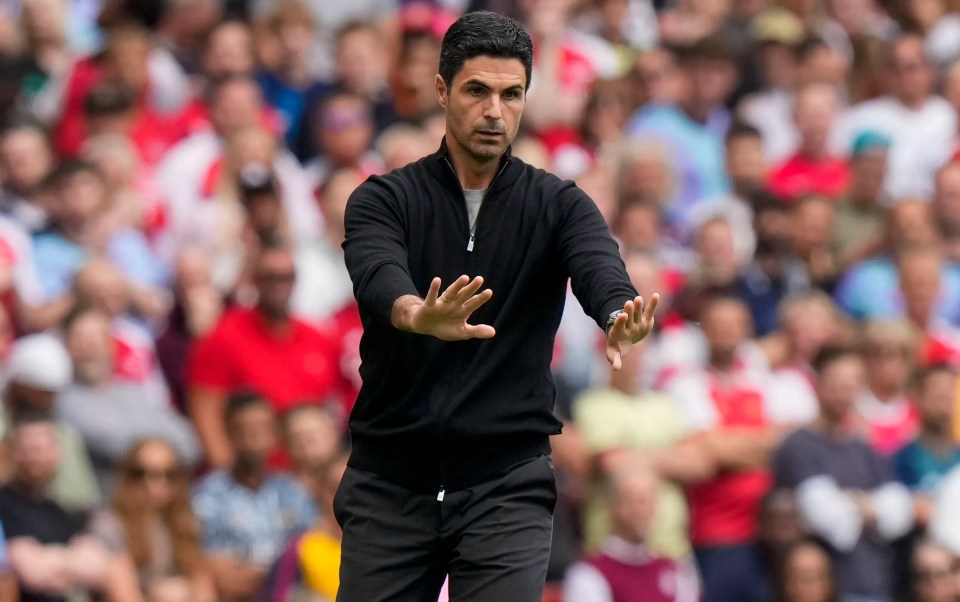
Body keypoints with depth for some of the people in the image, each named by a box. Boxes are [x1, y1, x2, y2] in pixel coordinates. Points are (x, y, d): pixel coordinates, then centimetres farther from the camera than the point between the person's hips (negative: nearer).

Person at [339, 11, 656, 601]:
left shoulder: (558, 205, 3)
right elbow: (379, 277, -22)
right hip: (390, 482, 1)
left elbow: (599, 268, -19)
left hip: (508, 482, 0)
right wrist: (419, 317, -47)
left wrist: (621, 316, -44)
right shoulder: (384, 199, 0)